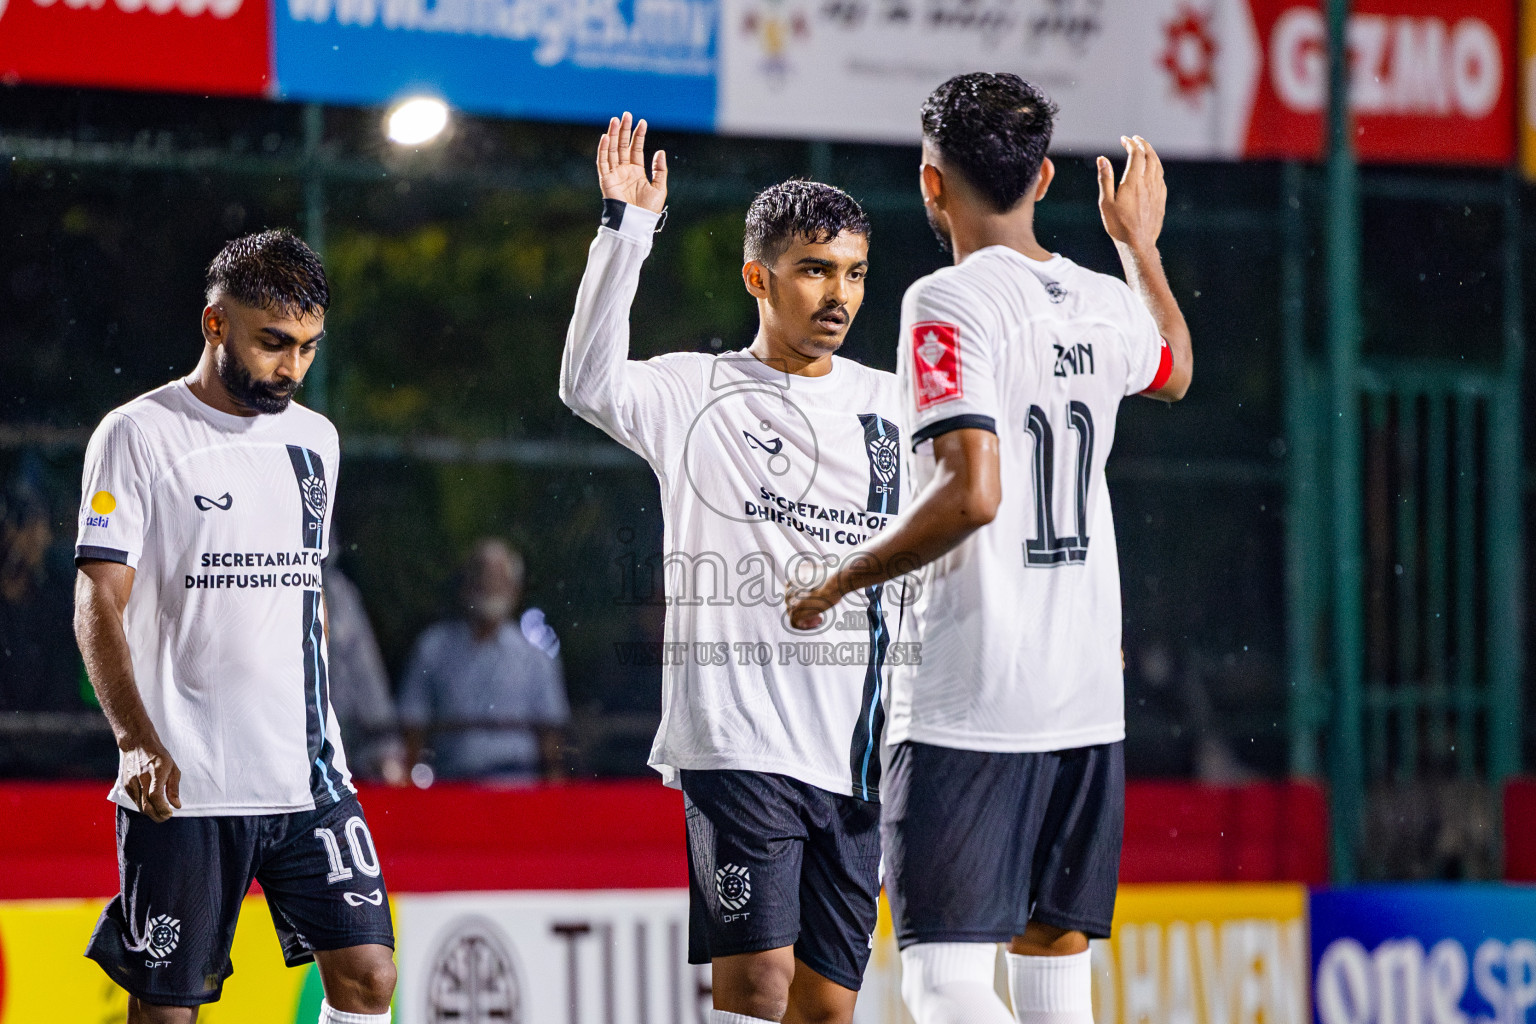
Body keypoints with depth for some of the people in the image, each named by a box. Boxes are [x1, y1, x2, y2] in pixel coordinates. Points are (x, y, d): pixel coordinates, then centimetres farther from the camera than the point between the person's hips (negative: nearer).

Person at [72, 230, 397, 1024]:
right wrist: (137, 741, -24)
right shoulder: (138, 435, -4)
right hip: (183, 782, -5)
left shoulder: (314, 439, 14)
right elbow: (98, 608, -10)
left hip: (308, 778, 5)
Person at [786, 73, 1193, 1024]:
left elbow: (973, 493, -22)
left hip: (968, 705, -7)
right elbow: (1174, 372, 34)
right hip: (1086, 697, 7)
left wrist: (839, 582, -10)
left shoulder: (949, 305, -11)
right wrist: (1141, 243, 48)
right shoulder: (1106, 304, 9)